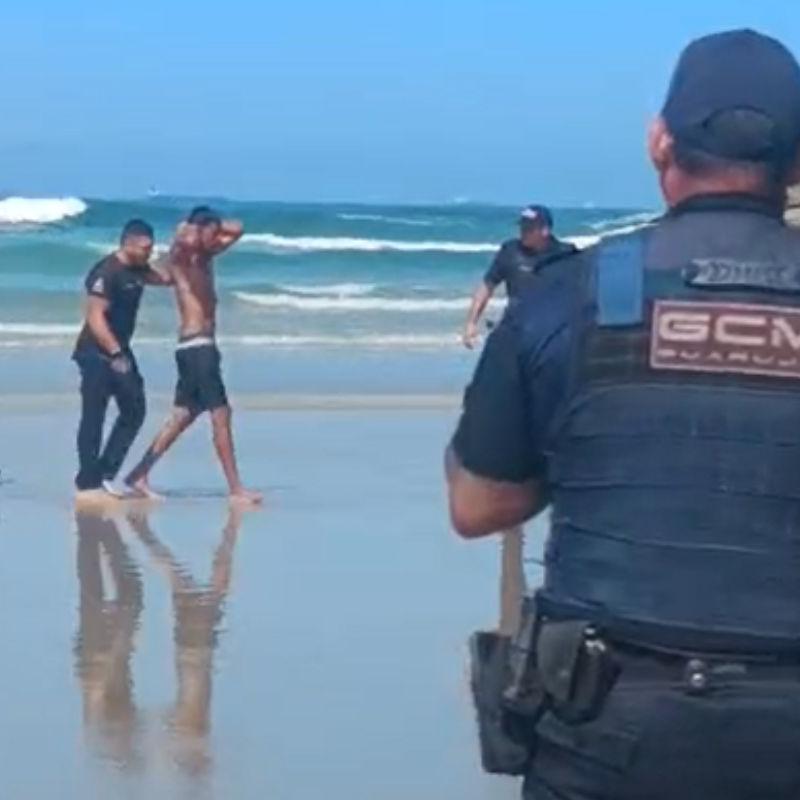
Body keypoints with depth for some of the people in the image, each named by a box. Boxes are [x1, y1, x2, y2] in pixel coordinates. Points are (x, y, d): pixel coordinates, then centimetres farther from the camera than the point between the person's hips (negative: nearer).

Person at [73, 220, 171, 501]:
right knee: (93, 419, -5)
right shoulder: (106, 273, -19)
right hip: (96, 354, -9)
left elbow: (166, 278, 25)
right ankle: (87, 484, -2)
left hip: (119, 351, 9)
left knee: (134, 411, 9)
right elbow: (95, 318, -24)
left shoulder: (136, 270, 8)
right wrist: (115, 354, -26)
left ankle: (105, 474, 14)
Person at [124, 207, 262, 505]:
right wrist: (185, 230, -12)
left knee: (184, 416, 12)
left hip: (202, 346, 10)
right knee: (221, 416, -9)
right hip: (195, 345, -10)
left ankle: (139, 475, 17)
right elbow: (188, 241, -33)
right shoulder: (181, 255, -8)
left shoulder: (205, 256, 17)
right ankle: (236, 488, -8)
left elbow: (237, 230, 26)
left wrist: (214, 225, 12)